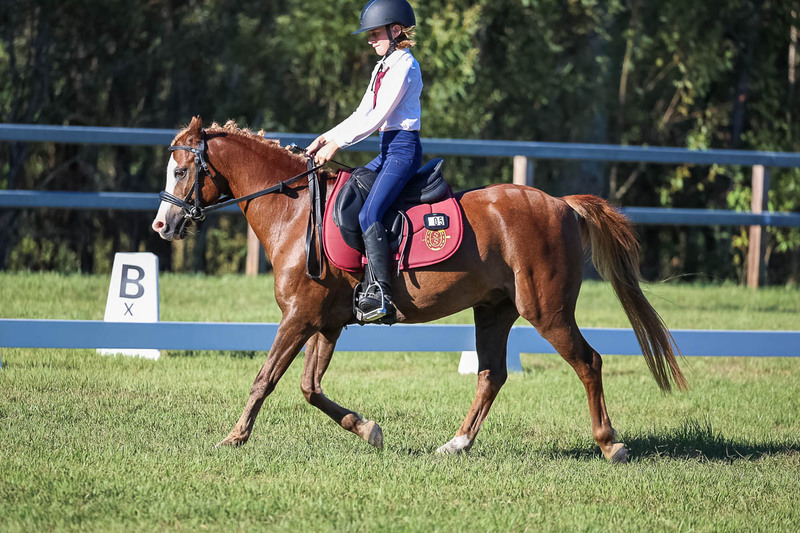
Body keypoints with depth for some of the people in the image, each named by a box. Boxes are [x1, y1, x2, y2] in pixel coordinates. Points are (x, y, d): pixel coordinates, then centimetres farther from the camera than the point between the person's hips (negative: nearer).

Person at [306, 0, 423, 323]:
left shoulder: (404, 67, -13)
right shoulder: (383, 67, 18)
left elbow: (377, 118, -17)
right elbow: (362, 114, 19)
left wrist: (337, 144, -16)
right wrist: (326, 138, 9)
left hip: (403, 149, -11)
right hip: (388, 150, 11)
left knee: (369, 214, -23)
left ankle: (381, 295, -28)